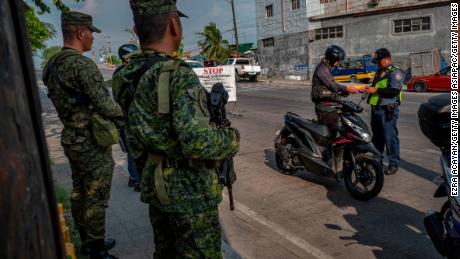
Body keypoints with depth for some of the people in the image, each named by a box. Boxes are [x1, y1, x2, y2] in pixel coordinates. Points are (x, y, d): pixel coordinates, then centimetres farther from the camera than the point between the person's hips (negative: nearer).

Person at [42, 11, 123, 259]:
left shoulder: (52, 65, 7)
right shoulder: (83, 64, -20)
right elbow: (104, 103, -21)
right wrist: (123, 115, -3)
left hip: (71, 139, 9)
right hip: (92, 143, -9)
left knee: (79, 192, 18)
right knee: (95, 199, 1)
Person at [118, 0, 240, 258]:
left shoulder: (126, 75, 2)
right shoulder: (179, 75, -23)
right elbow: (198, 142, -31)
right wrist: (232, 138, -13)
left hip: (155, 187, 8)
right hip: (191, 192, -7)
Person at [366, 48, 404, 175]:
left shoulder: (395, 72, -8)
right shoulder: (379, 72, 20)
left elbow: (394, 91, -20)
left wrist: (376, 90, -20)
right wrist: (369, 89, 14)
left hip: (388, 110, -9)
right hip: (376, 108, 9)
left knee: (390, 137, -6)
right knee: (377, 136, 16)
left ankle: (394, 164, 3)